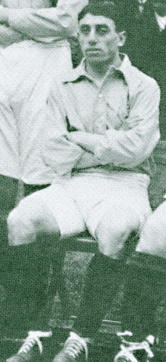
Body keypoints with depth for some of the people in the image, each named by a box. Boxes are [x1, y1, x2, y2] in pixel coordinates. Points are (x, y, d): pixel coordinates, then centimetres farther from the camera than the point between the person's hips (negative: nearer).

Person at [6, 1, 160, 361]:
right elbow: (53, 153, 3)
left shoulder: (143, 86, 5)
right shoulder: (63, 88, 14)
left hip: (123, 185, -3)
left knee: (113, 229, -37)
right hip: (71, 184, 3)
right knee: (20, 219, -26)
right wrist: (110, 149, -6)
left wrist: (81, 139, -2)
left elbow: (136, 148, -10)